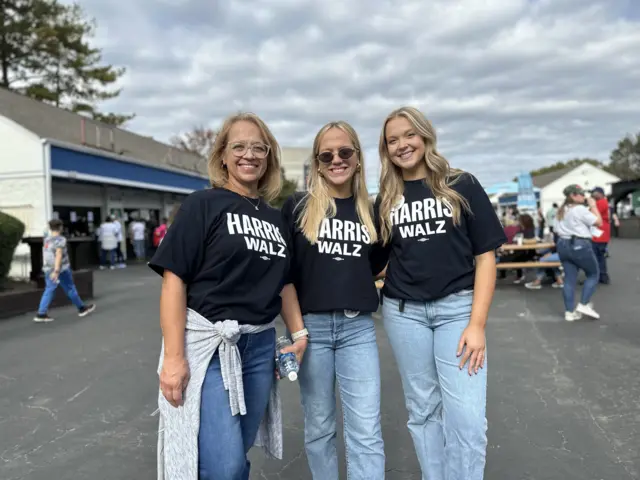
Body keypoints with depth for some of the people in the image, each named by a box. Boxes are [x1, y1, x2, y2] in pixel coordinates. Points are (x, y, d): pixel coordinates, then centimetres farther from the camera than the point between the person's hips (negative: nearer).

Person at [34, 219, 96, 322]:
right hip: (61, 269, -7)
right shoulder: (60, 239, -13)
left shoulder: (46, 239, 10)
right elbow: (59, 255, -23)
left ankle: (41, 314, -2)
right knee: (70, 289, 6)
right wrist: (56, 271, -29)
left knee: (49, 291, 6)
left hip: (49, 269, 7)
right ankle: (82, 308, 19)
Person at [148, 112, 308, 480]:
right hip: (207, 344, -5)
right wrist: (174, 358, -16)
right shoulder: (203, 205, -5)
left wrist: (299, 332, 7)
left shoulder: (277, 218, 11)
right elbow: (174, 280, -10)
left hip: (260, 347, 5)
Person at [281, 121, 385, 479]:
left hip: (358, 327, 2)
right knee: (319, 426, 13)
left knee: (367, 432, 0)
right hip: (311, 325, -1)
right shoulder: (298, 207, 0)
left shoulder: (370, 212, 8)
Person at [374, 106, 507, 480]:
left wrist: (477, 324, -10)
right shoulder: (386, 200, 8)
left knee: (467, 417, -6)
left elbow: (485, 256, -3)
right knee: (423, 410, 12)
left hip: (457, 307, -2)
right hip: (403, 311, 3)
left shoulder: (462, 186, 0)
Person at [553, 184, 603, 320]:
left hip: (563, 245, 8)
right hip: (580, 245, -8)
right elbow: (599, 222, -12)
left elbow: (556, 230, 16)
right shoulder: (580, 209, -13)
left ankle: (569, 312, 7)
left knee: (569, 278, 8)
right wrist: (593, 206, -3)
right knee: (593, 274, 10)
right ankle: (584, 304, 4)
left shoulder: (560, 211, 13)